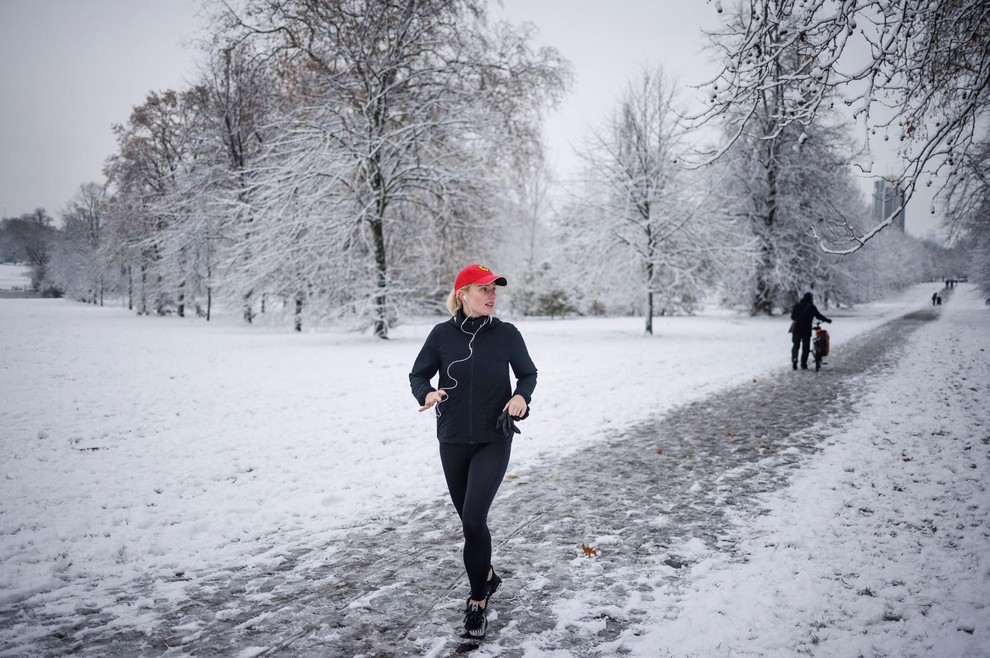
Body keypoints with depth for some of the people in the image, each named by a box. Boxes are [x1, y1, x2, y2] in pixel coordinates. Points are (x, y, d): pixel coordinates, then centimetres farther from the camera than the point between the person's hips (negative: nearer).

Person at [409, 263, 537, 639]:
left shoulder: (506, 334, -6)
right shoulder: (442, 334, -5)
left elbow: (528, 373, 7)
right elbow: (417, 374, 3)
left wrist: (521, 395, -14)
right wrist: (427, 394, -19)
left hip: (493, 442, -2)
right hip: (452, 441, 2)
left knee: (473, 519, -13)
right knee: (469, 520, 15)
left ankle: (478, 601, 6)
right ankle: (487, 576, 42)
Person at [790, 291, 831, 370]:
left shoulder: (797, 305, 6)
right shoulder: (812, 307, -4)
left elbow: (792, 317, 13)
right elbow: (818, 316, -4)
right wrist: (827, 320, 11)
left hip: (796, 329, 3)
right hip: (806, 331, -3)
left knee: (795, 346, 12)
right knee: (805, 348, 7)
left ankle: (794, 359, -11)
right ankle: (803, 364, 6)